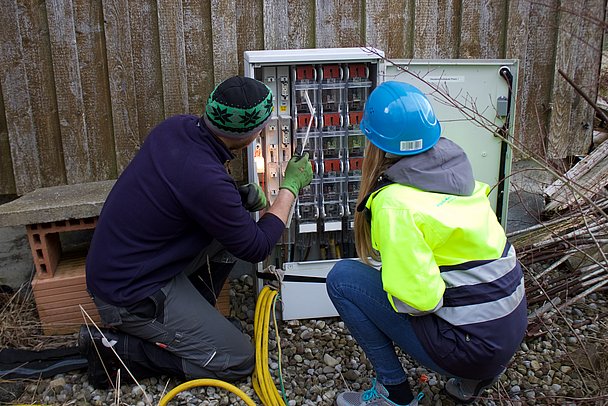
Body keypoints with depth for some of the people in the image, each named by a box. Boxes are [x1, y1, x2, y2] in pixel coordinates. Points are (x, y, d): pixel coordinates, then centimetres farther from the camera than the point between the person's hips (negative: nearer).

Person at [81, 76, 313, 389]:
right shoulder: (206, 180, -32)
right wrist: (291, 186, -6)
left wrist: (239, 196, 0)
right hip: (130, 296, -8)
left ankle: (192, 313, 14)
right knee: (239, 360, -1)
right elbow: (256, 248, -17)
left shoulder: (175, 127, -8)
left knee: (233, 222, 7)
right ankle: (115, 347, 0)